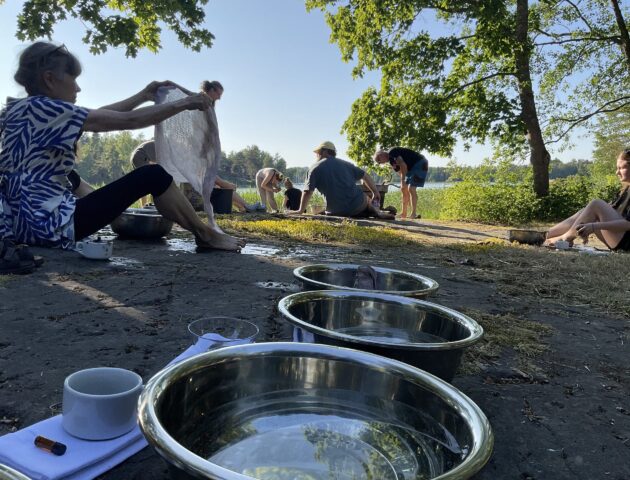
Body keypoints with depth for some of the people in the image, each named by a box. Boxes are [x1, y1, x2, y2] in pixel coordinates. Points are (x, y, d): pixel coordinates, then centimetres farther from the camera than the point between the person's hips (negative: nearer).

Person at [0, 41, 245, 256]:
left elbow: (100, 115, 17)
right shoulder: (45, 109, -13)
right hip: (49, 226, -9)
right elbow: (128, 121, -13)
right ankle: (206, 235, 9)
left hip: (21, 222, 10)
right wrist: (184, 103, -5)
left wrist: (144, 95, 21)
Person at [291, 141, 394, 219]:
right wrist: (375, 192, 27)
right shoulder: (345, 164, 14)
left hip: (336, 211, -4)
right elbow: (365, 176, 16)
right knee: (365, 198, 35)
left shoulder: (315, 168, 1)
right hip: (357, 205, 5)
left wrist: (301, 210, 2)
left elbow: (307, 192, -5)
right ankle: (378, 213, 16)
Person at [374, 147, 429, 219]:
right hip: (411, 168, 10)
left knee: (411, 188, -17)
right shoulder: (392, 161, 13)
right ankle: (404, 214, 15)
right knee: (404, 189, 9)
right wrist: (402, 186, 10)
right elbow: (401, 172, 15)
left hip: (420, 164, -10)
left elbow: (403, 165, -25)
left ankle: (414, 214, -15)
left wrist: (403, 181, -22)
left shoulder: (392, 153, -16)